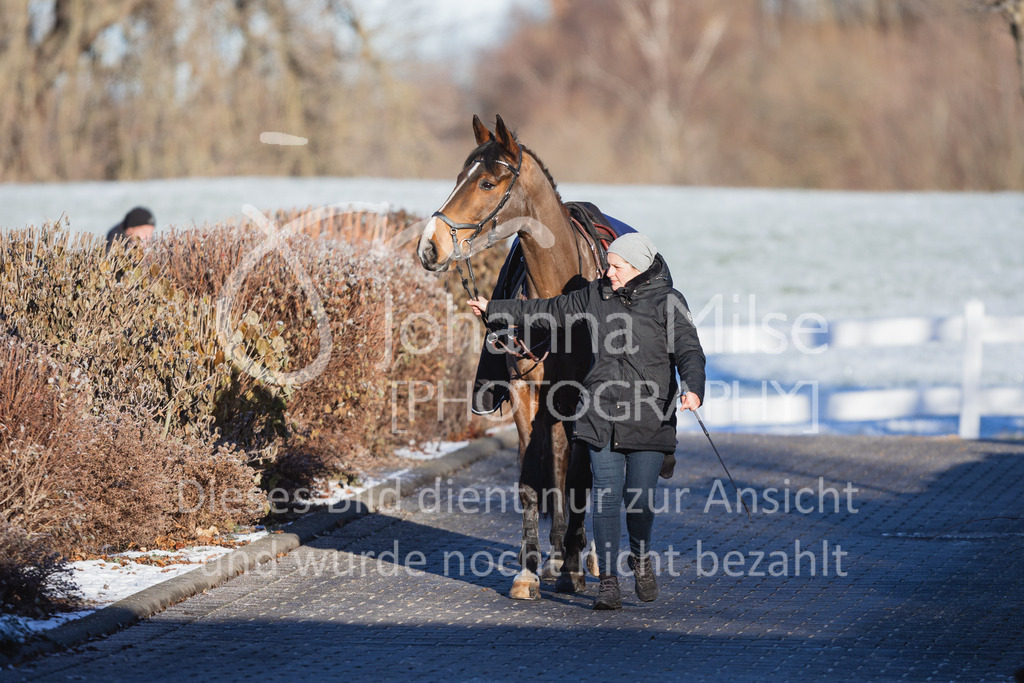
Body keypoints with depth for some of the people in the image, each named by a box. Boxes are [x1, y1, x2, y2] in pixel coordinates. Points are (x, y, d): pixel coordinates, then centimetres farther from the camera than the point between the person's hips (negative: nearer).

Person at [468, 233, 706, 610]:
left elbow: (689, 351, -12)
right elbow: (550, 310, 20)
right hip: (602, 413, 3)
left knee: (639, 497, -2)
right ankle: (608, 582, 0)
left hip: (650, 419, -3)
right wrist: (494, 308, 24)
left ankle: (641, 557, 29)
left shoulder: (668, 302, -4)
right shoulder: (597, 295, 8)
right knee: (606, 494, -5)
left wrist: (692, 389, -32)